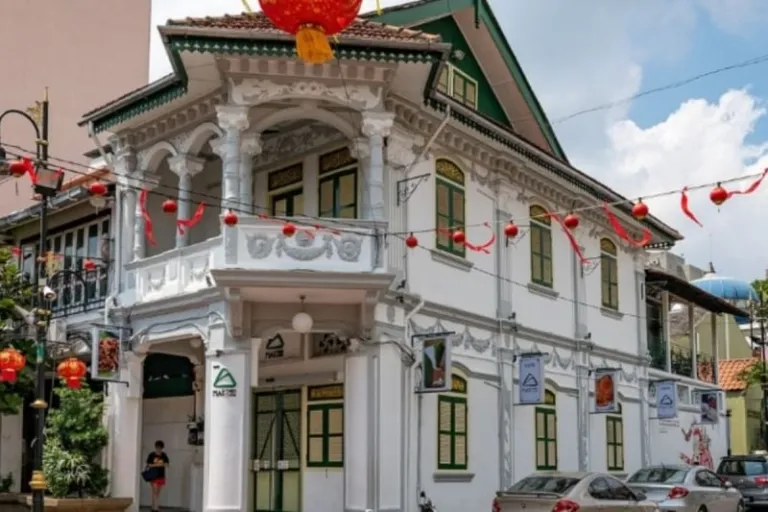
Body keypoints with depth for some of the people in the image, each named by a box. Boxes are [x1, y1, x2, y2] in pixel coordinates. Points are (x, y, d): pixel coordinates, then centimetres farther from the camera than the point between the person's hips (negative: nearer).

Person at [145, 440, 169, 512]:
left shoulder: (164, 455, 5)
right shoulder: (151, 455, -5)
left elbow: (167, 464, 3)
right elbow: (148, 464, -5)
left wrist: (162, 464, -17)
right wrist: (155, 465, -18)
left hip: (161, 476, 4)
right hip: (154, 475, -4)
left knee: (158, 492, 9)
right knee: (154, 492, -10)